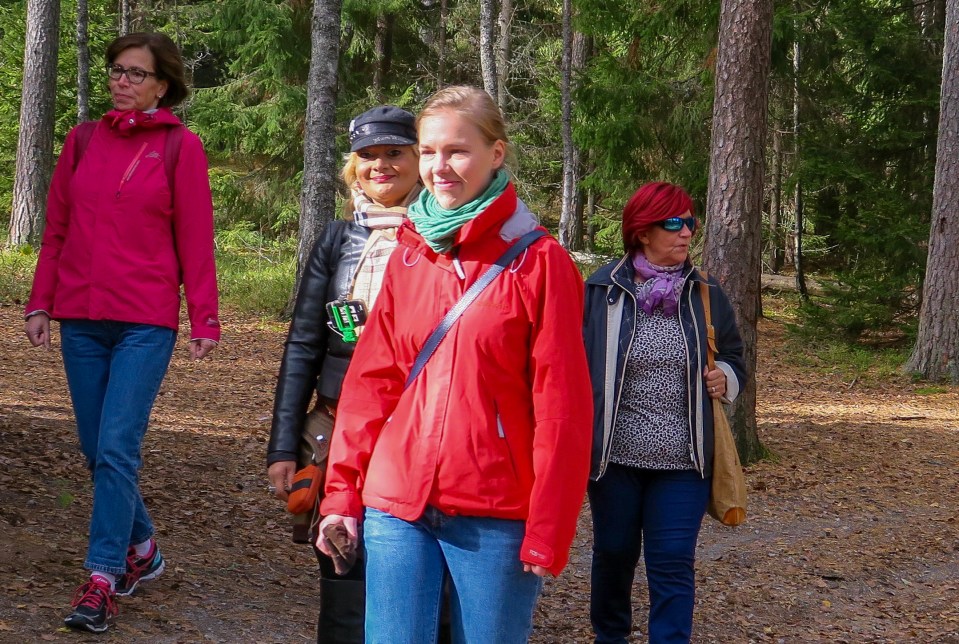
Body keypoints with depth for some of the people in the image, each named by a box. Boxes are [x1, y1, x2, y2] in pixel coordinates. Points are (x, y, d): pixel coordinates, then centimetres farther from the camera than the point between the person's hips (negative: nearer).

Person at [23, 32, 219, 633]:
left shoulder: (181, 146, -1)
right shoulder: (83, 140, 9)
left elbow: (196, 241, -2)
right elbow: (57, 229, 12)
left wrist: (204, 319, -4)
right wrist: (41, 303, 8)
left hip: (146, 323, -4)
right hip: (81, 320, 4)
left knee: (118, 448, -11)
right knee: (98, 449, 9)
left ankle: (103, 578, -5)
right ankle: (141, 547, 29)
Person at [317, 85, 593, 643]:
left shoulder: (538, 262, -4)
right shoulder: (407, 256, 10)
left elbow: (561, 407, -7)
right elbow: (371, 381, 11)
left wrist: (549, 530, -10)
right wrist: (343, 490, 5)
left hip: (495, 515, -3)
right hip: (397, 506, 4)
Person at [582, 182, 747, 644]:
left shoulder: (706, 295, 5)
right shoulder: (601, 291, -4)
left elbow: (733, 355, 18)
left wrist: (726, 378, -5)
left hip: (682, 462, 1)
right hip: (614, 454, -1)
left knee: (673, 566, -3)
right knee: (614, 553, 15)